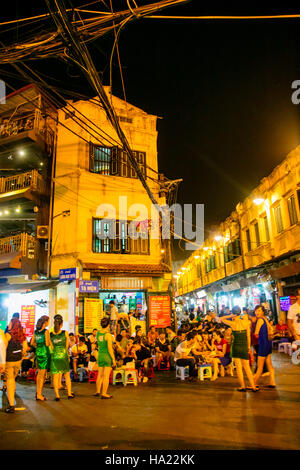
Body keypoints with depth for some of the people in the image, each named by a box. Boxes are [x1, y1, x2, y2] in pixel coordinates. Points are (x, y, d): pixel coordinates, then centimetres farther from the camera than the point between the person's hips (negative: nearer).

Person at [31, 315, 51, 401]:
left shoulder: (36, 331, 6)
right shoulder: (46, 331, -15)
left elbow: (32, 343, 11)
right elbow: (47, 344, -16)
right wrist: (50, 341, 3)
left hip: (38, 352, 7)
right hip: (45, 353, -7)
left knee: (39, 373, 18)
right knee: (42, 374, 0)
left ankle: (38, 392, 27)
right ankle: (39, 395, 4)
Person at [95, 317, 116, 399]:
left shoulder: (98, 333, 2)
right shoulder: (108, 335, -17)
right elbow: (110, 349, -18)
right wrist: (114, 359, -10)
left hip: (100, 356, 6)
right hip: (107, 356, -6)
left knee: (100, 375, 18)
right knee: (106, 376, 3)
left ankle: (98, 391, 29)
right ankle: (104, 394, 8)